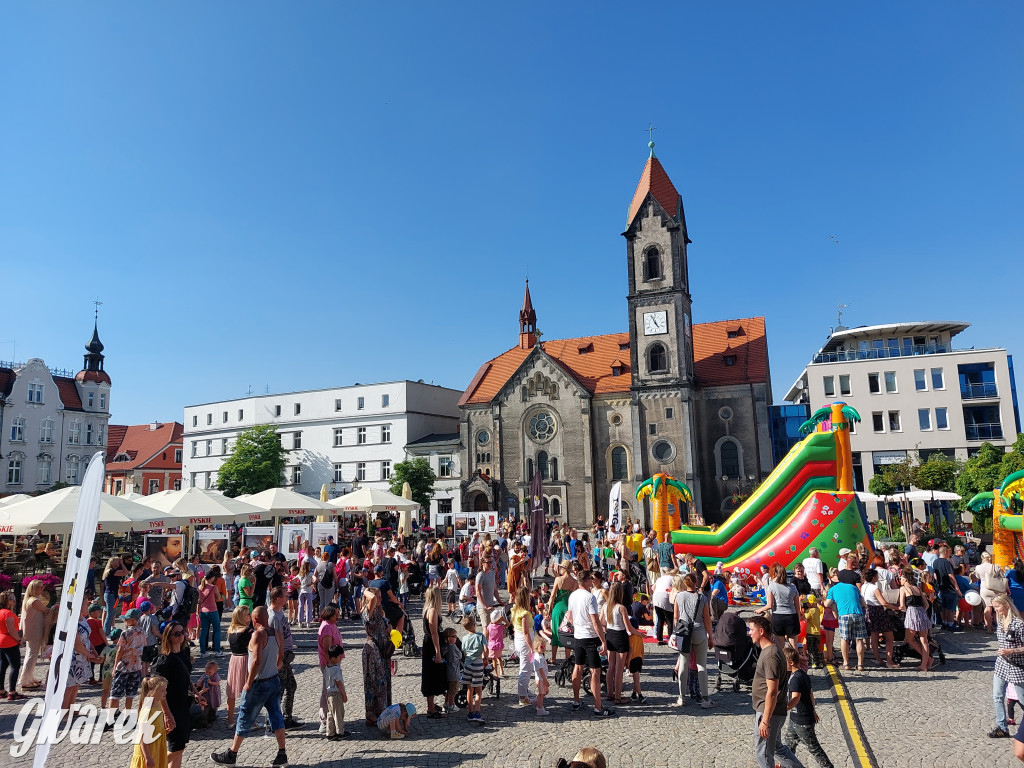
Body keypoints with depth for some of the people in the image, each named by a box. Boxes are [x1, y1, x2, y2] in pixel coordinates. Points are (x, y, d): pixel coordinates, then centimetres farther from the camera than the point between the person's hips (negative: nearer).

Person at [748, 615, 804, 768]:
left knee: (763, 753, 4)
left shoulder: (770, 656, -24)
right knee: (776, 747, 23)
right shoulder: (770, 650, 8)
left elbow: (772, 692, -26)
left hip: (769, 712, -10)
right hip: (770, 711, 10)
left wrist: (765, 721, -23)